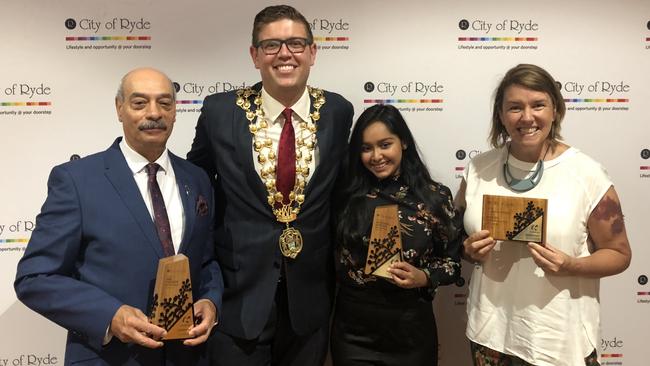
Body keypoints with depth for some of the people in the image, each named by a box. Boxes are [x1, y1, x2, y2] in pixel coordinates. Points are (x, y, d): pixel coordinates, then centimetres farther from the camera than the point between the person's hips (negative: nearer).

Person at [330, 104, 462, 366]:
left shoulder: (435, 197, -4)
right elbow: (331, 255, 3)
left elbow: (454, 261, 1)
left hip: (411, 329, 0)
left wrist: (424, 277, -14)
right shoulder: (348, 196, -2)